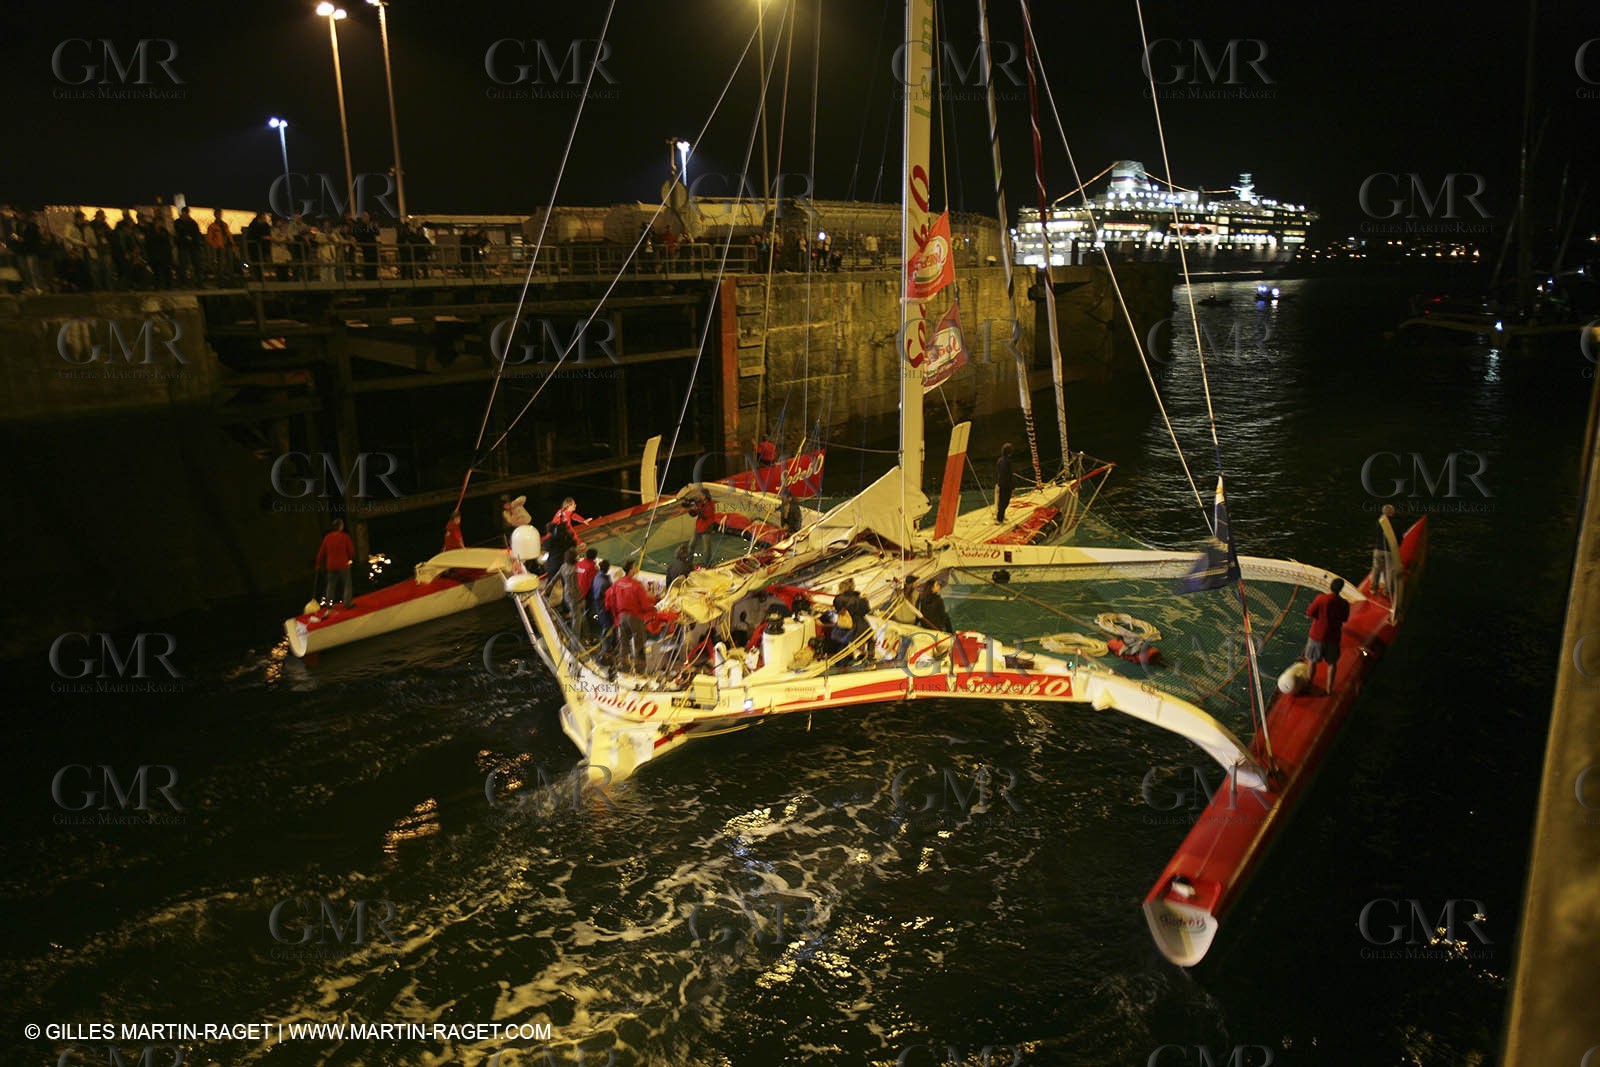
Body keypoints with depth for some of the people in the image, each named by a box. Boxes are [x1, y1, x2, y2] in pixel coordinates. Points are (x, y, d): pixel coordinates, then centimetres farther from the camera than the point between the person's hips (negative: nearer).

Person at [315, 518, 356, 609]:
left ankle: (328, 604, 19)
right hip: (343, 565, -4)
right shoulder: (345, 537, -12)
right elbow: (351, 551, -8)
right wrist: (350, 558, 14)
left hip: (331, 566, 4)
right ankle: (347, 603, 4)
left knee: (331, 585, 16)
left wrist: (319, 564, 16)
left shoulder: (328, 537, 0)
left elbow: (321, 552, 5)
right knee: (347, 585, 7)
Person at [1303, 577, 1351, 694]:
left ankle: (1309, 683, 30)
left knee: (1312, 661, 16)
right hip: (1333, 637, 2)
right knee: (1332, 663, 21)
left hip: (1317, 636, -2)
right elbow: (1344, 619, 6)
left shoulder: (1321, 599, -22)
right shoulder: (1344, 604, -11)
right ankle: (1329, 687, 28)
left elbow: (1308, 615, -15)